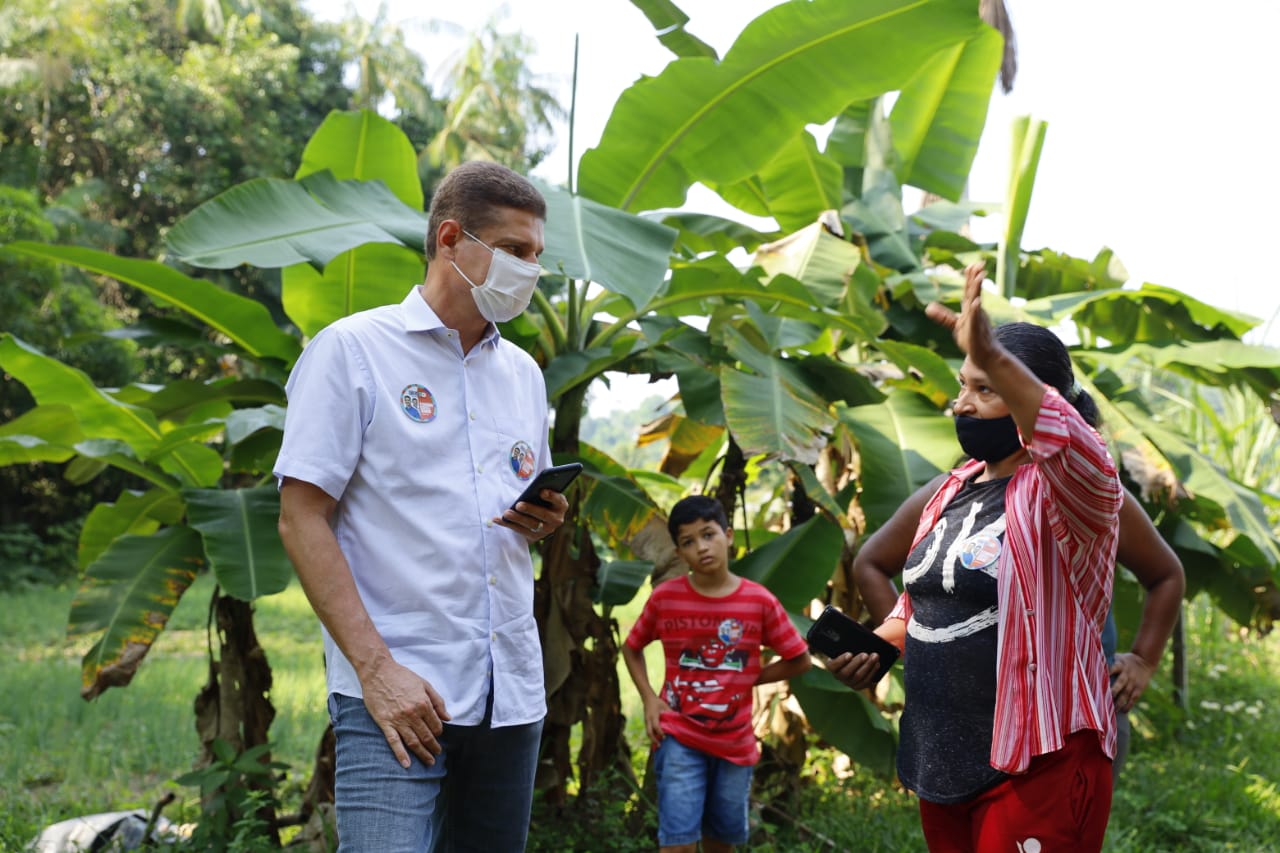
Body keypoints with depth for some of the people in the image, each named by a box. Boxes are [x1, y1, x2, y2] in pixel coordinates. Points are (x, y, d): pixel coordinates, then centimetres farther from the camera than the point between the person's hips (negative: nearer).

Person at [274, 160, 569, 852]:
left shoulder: (522, 373, 17)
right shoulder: (352, 349, -1)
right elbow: (302, 518, -8)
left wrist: (543, 521, 1)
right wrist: (376, 667, -17)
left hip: (512, 692, 6)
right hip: (397, 691, -6)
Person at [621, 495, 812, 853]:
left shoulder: (759, 601, -7)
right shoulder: (664, 597, -6)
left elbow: (799, 660, 3)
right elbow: (632, 648, 10)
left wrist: (748, 679, -3)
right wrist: (649, 699, -3)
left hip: (735, 741, 2)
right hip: (679, 737, -2)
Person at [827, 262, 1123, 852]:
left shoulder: (1059, 489, -11)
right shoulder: (945, 494, 11)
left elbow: (1077, 452, -37)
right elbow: (872, 564, 27)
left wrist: (993, 358, -50)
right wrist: (879, 642, 8)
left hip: (1035, 765, -7)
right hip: (941, 761, 8)